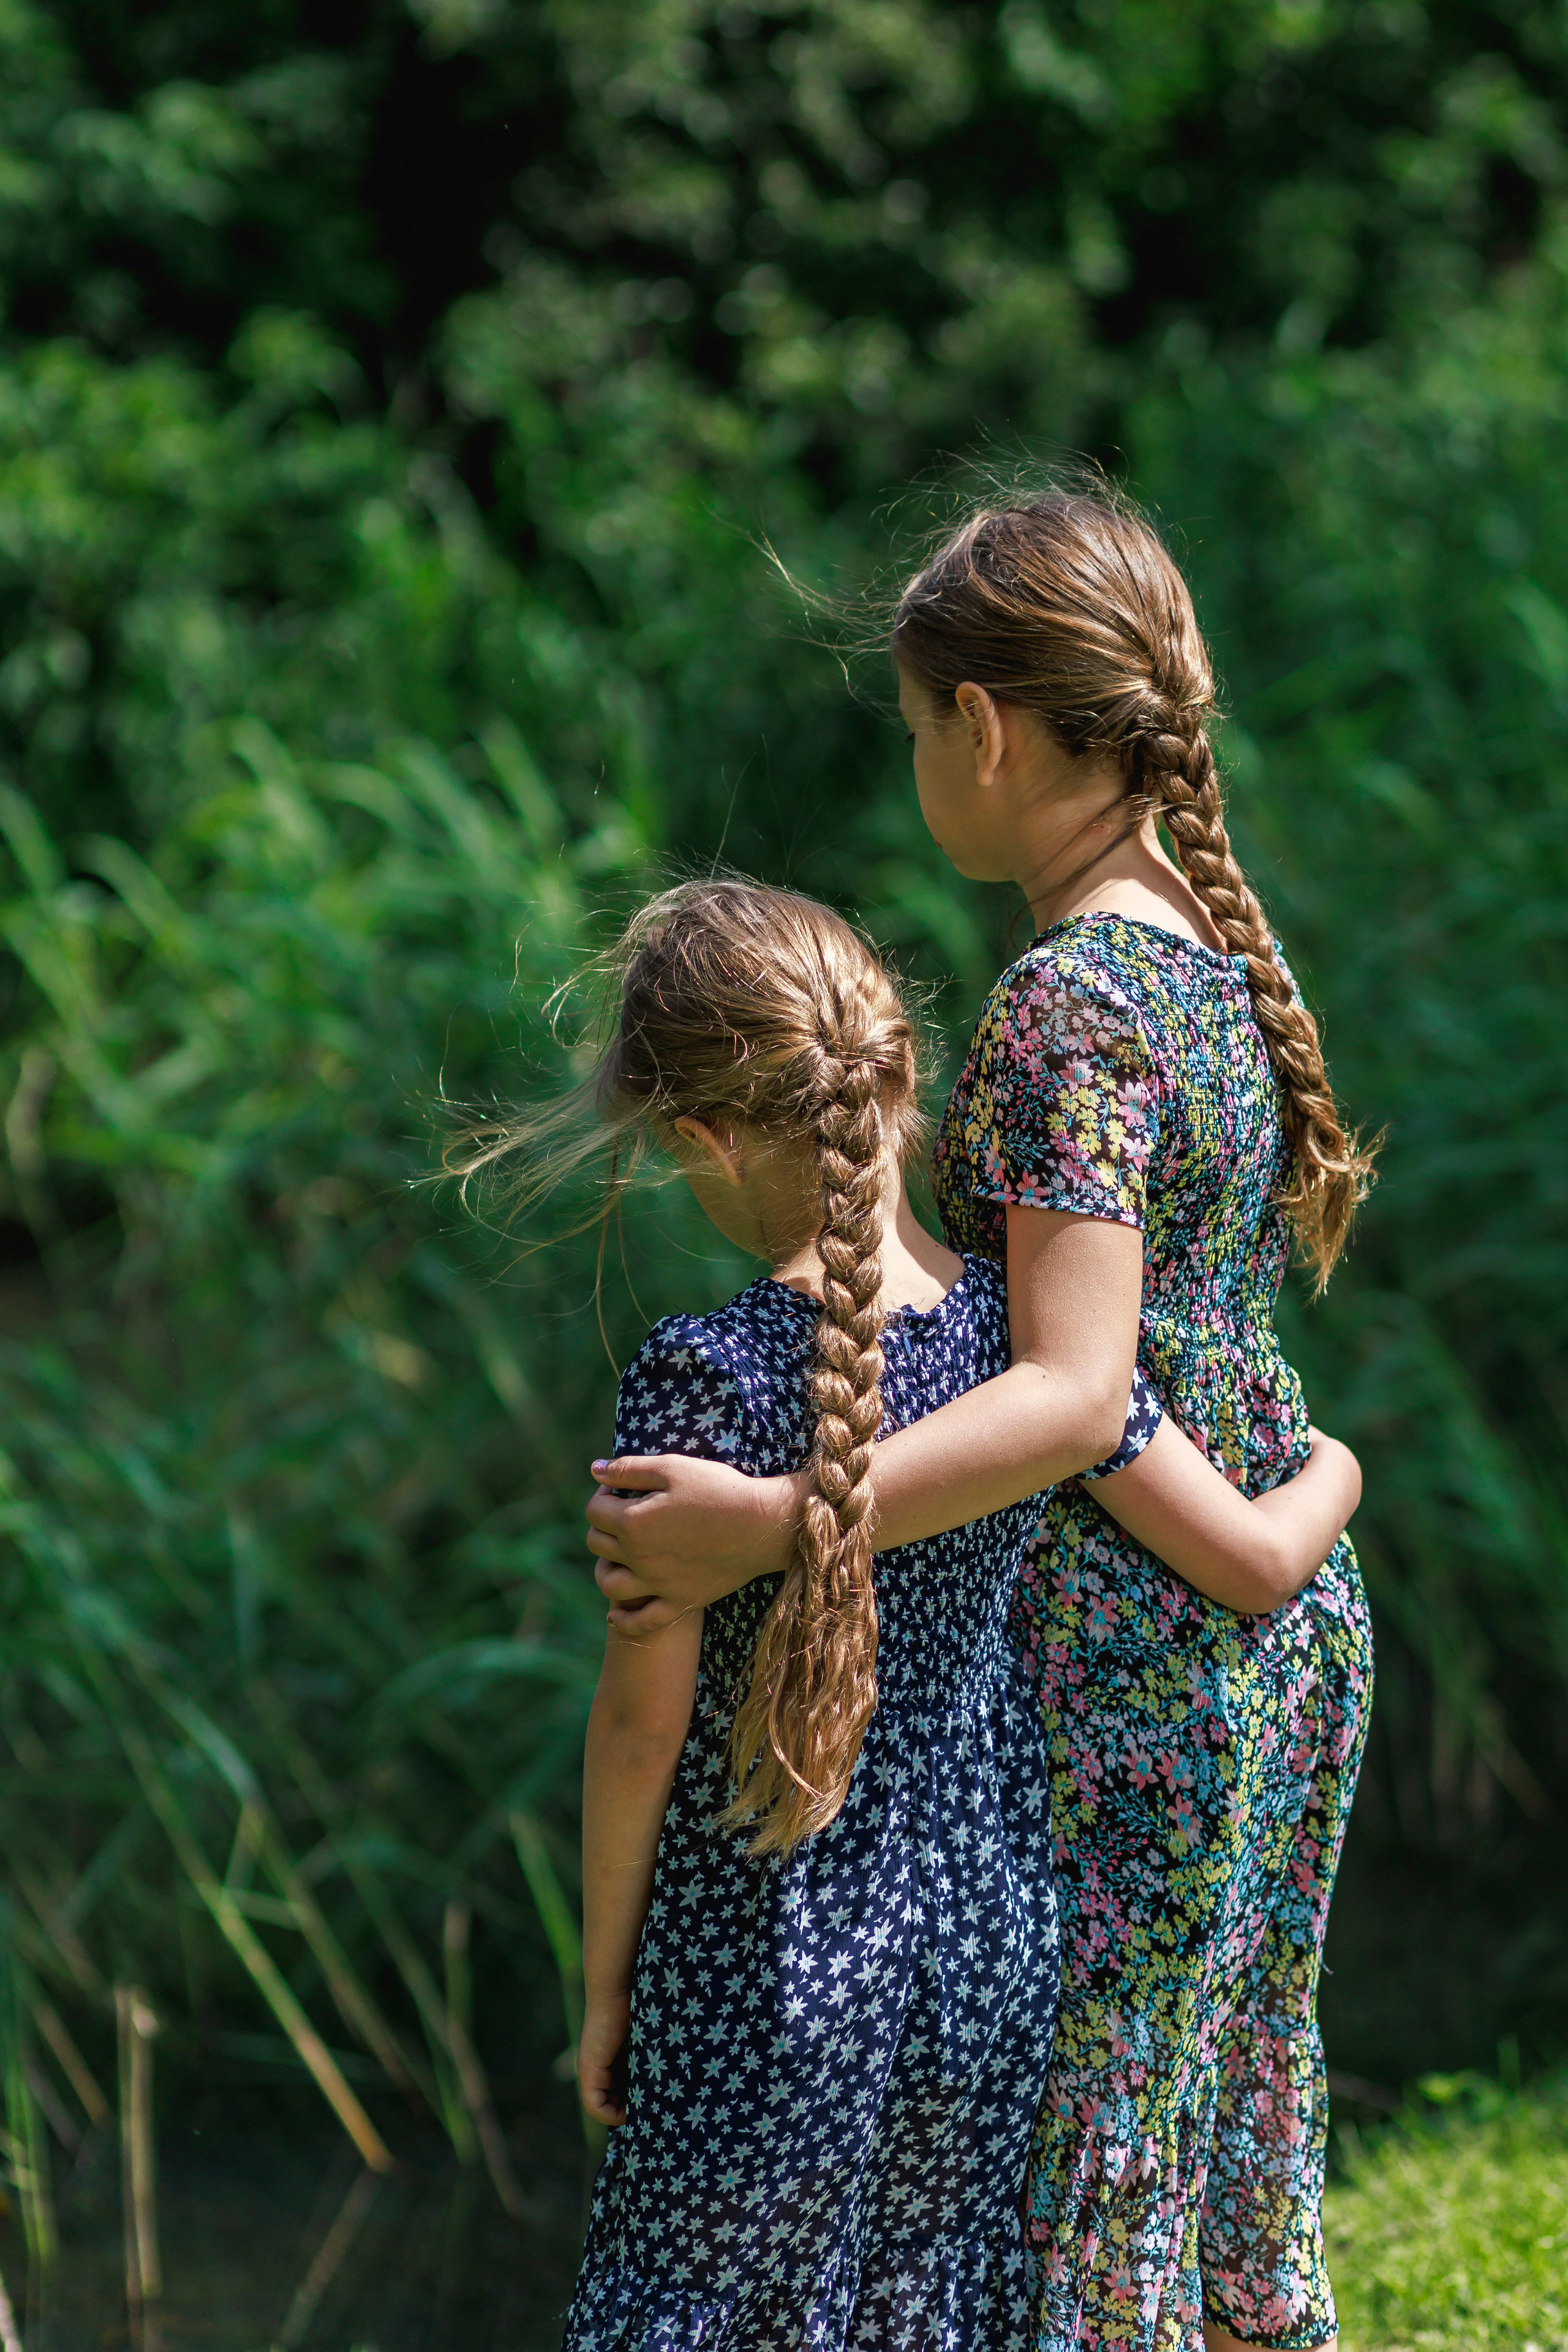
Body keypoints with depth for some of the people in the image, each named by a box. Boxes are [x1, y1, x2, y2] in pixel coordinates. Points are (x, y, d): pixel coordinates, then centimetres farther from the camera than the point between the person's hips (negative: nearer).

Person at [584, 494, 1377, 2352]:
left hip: (1132, 1677, -9)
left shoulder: (1069, 1004, -21)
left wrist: (774, 1522, -37)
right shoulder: (1230, 948, 6)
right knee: (1241, 2133, 19)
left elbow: (1077, 1395, -29)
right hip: (1290, 1630, 9)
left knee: (1082, 2189, 1)